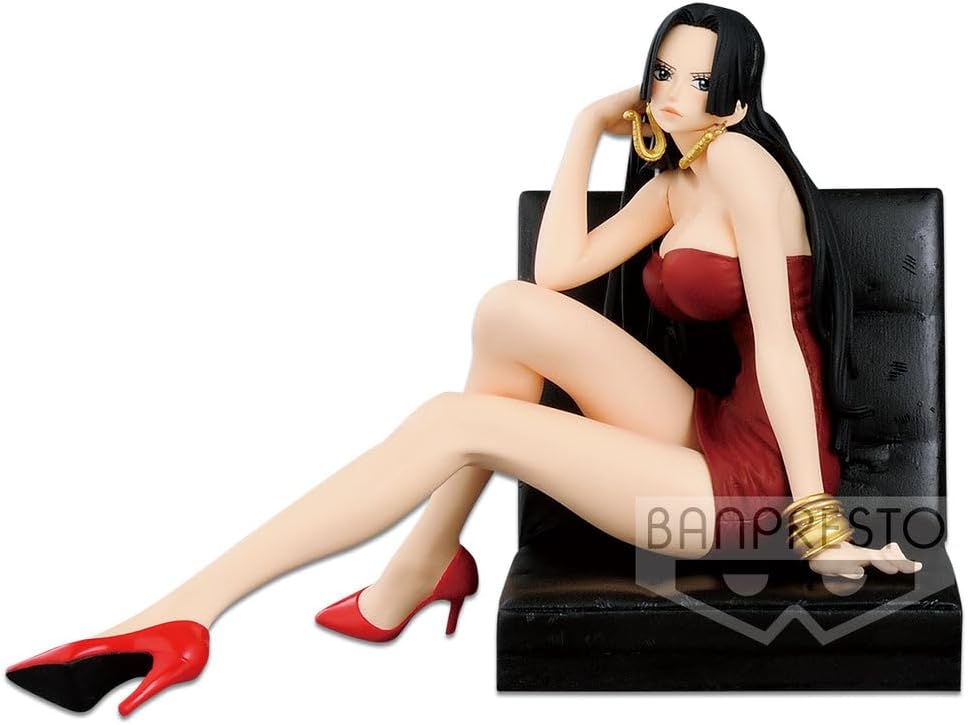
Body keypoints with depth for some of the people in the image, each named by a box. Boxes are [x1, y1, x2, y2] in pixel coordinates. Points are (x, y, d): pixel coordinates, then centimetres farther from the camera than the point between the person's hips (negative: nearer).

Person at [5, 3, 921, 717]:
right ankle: (429, 565, 2)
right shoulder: (673, 182, 16)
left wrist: (817, 518, -19)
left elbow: (777, 340, -17)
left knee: (456, 421, -16)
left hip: (754, 474, -8)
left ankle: (187, 608, -12)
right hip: (708, 435, 8)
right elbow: (558, 270, 5)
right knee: (511, 308, -9)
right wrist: (587, 128, 9)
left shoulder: (739, 158, -10)